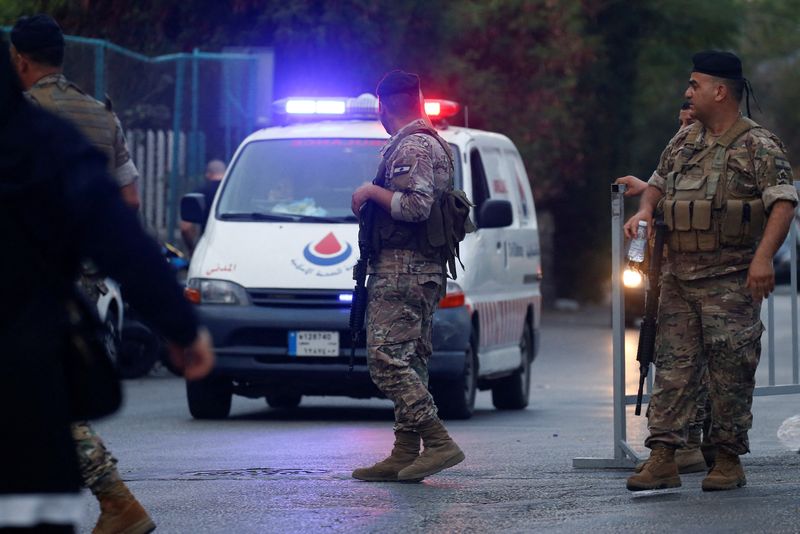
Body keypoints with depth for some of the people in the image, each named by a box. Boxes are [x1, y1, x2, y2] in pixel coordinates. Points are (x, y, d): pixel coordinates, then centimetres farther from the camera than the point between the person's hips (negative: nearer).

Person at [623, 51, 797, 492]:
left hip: (730, 280, -6)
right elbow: (658, 182, 30)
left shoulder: (758, 145, -6)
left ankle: (729, 460, 6)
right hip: (678, 276, 6)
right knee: (673, 365, 1)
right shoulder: (684, 141, 15)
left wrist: (763, 257, -27)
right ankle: (663, 459, 0)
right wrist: (644, 210, 7)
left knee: (730, 371, -3)